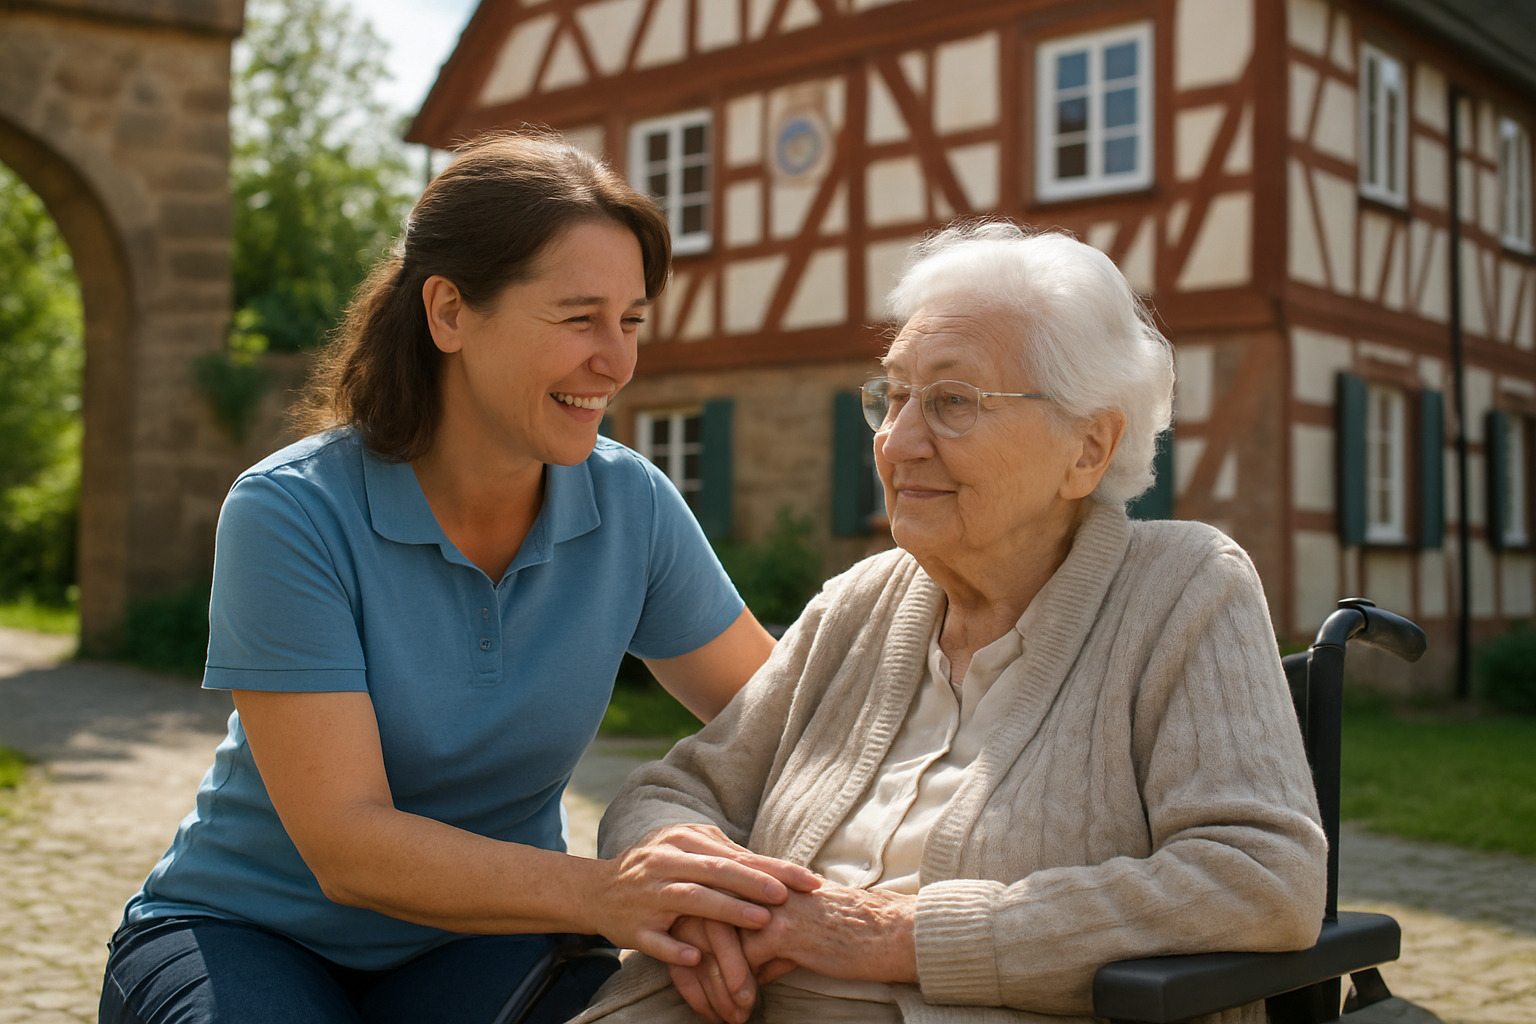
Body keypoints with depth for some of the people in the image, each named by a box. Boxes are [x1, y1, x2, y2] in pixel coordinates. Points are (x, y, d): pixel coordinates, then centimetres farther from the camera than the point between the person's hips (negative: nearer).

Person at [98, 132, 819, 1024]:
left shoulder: (630, 505, -8)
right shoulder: (289, 514, -19)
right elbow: (346, 845, -24)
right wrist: (598, 891, -40)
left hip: (483, 942, 3)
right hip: (253, 936, -2)